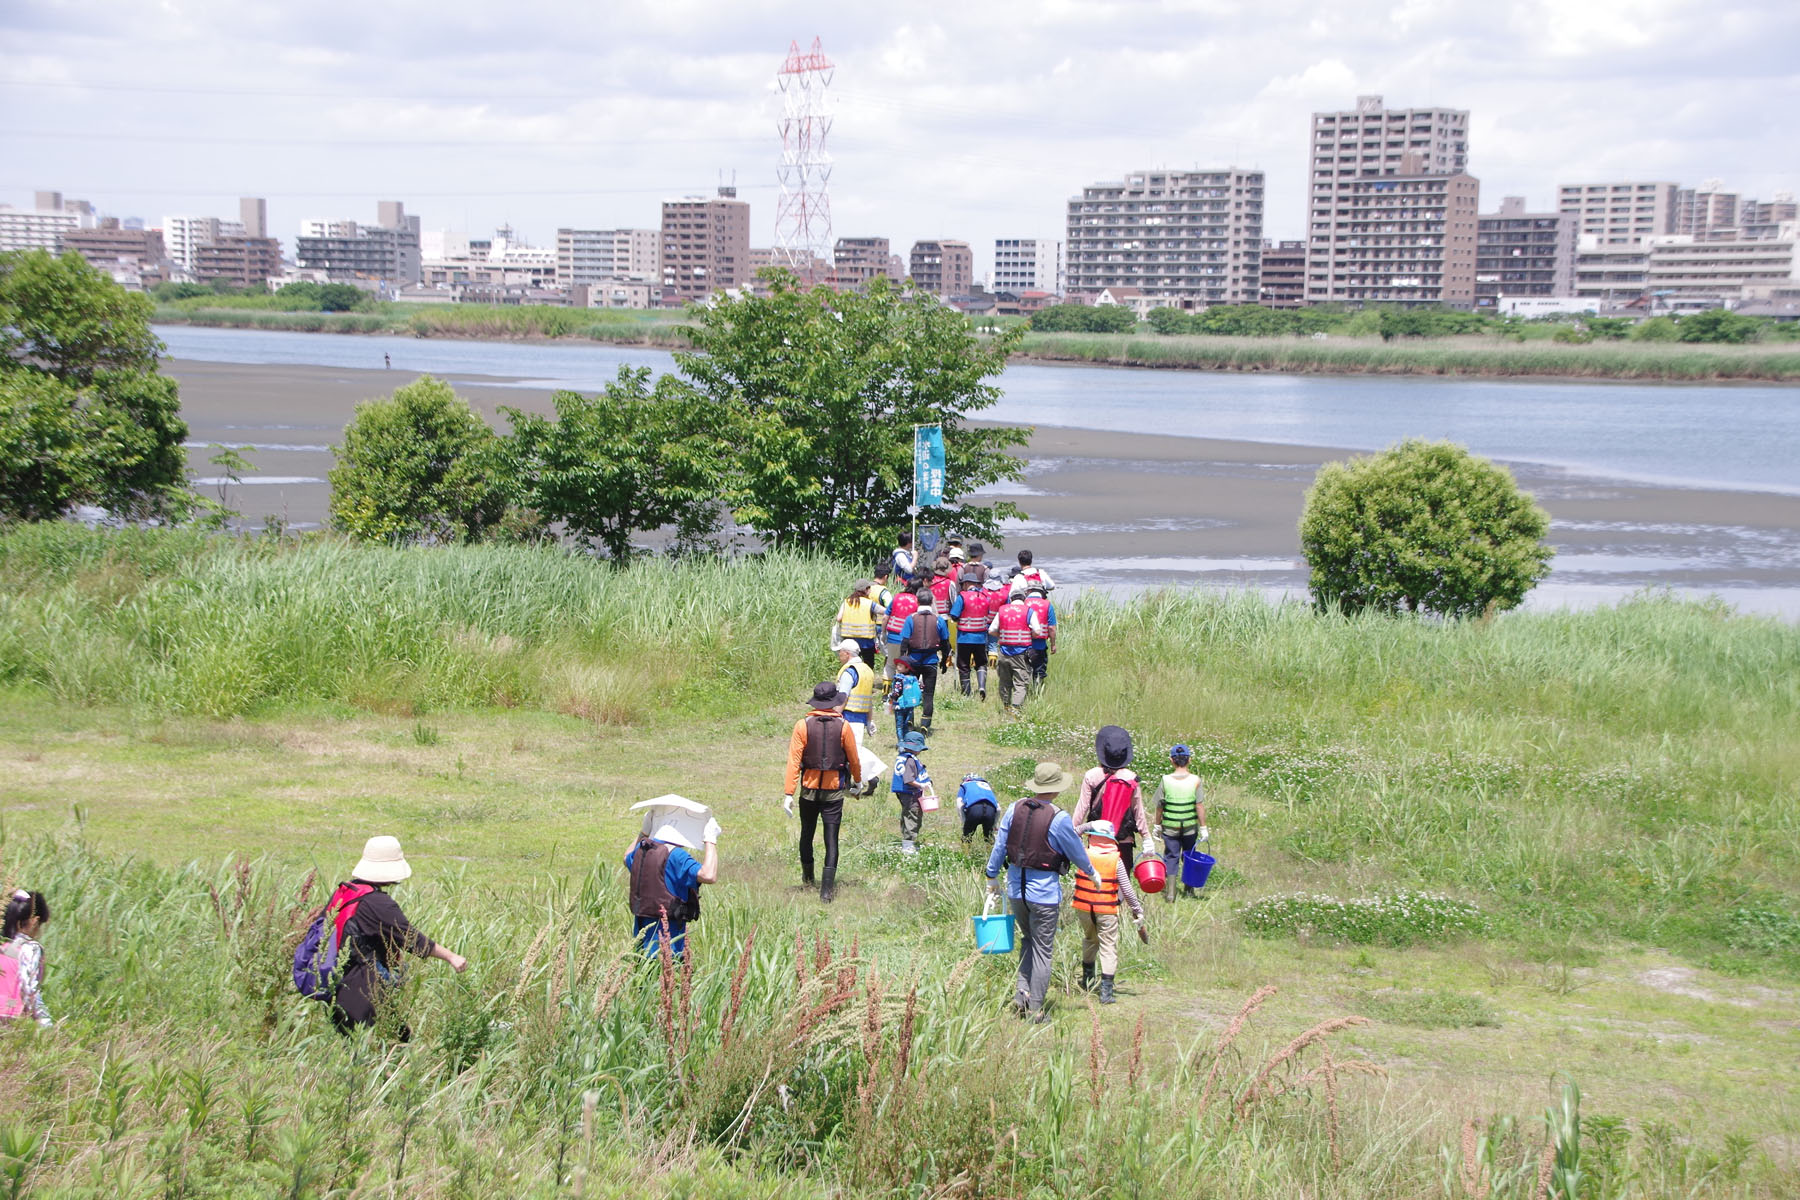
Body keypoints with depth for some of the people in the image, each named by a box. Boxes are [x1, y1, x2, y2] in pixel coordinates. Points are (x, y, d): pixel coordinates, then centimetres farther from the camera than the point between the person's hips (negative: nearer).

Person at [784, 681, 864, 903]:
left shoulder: (803, 725, -8)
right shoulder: (843, 726, -8)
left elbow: (794, 760, -11)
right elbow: (854, 758, 1)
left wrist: (789, 793, -11)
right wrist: (857, 779, 21)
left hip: (809, 789, 1)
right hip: (834, 791, -1)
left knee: (807, 834, 20)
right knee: (831, 839, -1)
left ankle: (808, 879, 38)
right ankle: (827, 890, -10)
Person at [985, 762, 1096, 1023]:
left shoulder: (1014, 809, -2)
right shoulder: (1059, 818, -16)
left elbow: (999, 845, 5)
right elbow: (1077, 852, -2)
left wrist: (992, 876, 18)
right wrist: (1091, 872, 17)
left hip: (1016, 889, 5)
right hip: (1044, 892, -5)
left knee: (1028, 940, 24)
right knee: (1042, 950, 5)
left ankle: (1022, 992, 10)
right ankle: (1035, 1010, 8)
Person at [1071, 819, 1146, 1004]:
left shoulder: (1084, 855, -6)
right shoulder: (1116, 860, -8)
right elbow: (1127, 889, -8)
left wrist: (1087, 826, 15)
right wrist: (1138, 910, 0)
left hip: (1084, 909, 3)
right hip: (1107, 911, -3)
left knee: (1089, 940, 26)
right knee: (1109, 948, 2)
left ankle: (1087, 981, 36)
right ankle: (1106, 991, -5)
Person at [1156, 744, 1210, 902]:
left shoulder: (1166, 780, -9)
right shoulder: (1195, 780, -10)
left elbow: (1159, 806, -3)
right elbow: (1200, 806, -9)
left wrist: (1157, 825, 9)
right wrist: (1203, 828, -2)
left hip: (1170, 827, -1)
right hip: (1190, 826, 1)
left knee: (1171, 857, 7)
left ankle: (1170, 893, 4)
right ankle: (1188, 890, 28)